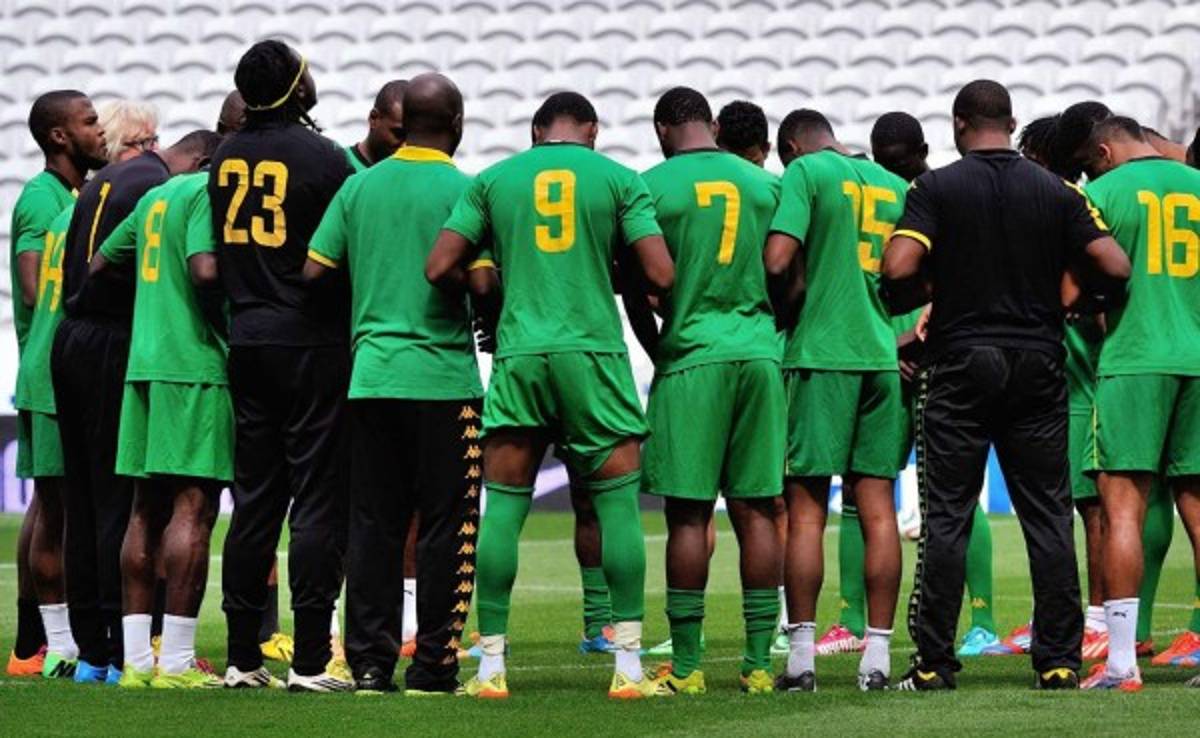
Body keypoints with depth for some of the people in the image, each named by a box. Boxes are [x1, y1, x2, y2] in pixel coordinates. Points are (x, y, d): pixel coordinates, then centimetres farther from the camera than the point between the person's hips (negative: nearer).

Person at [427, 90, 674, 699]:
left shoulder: (492, 180, 10)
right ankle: (629, 664, 0)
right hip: (595, 352, -2)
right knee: (618, 503, 4)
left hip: (518, 353, 2)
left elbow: (439, 268, 5)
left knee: (502, 508, 6)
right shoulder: (617, 179, 5)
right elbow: (661, 275, -2)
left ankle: (491, 664, 5)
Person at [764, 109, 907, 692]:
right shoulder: (895, 185, 15)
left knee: (806, 507, -2)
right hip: (886, 355, 5)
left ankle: (801, 656, -5)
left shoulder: (805, 172, -2)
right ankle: (877, 656, 3)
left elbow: (778, 260, -12)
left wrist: (785, 317, 5)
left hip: (821, 353, -5)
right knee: (877, 507, 5)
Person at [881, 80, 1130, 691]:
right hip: (1037, 365, 2)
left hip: (961, 365, -2)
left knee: (946, 518, 2)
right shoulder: (1055, 192, 3)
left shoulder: (936, 188, -5)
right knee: (1048, 515, 6)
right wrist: (1081, 301, 16)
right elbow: (1115, 267, -3)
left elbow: (898, 268, -17)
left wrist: (928, 293, 3)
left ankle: (934, 663, 1)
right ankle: (1059, 661, 5)